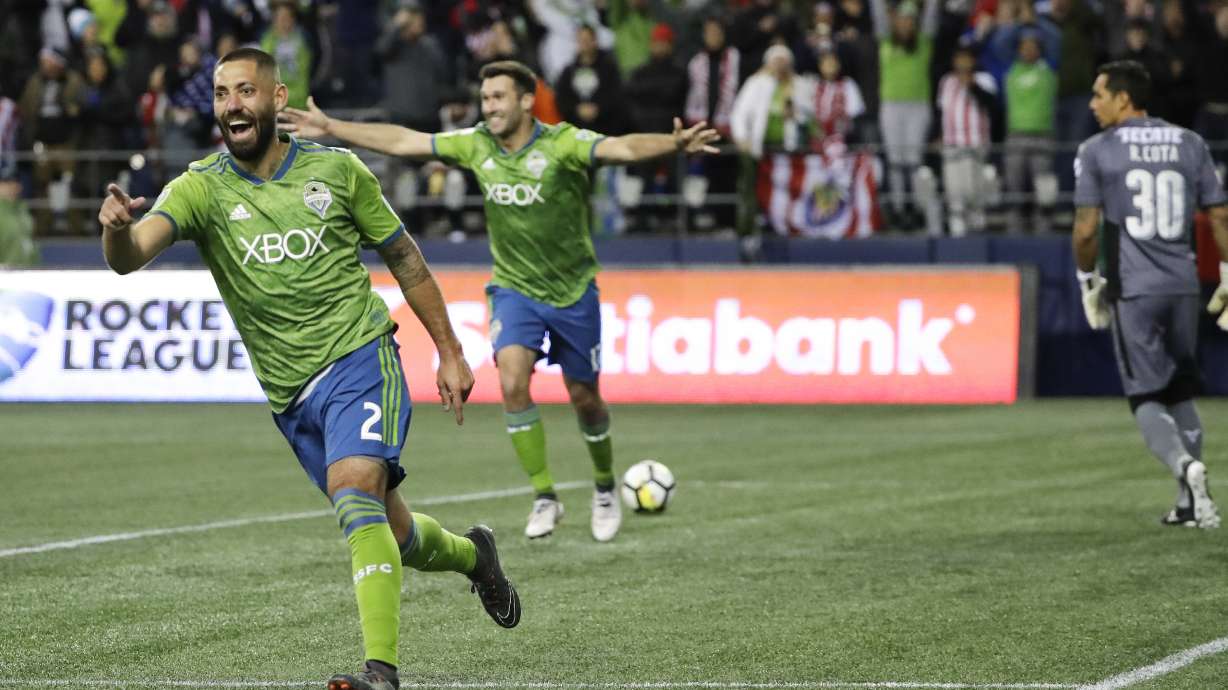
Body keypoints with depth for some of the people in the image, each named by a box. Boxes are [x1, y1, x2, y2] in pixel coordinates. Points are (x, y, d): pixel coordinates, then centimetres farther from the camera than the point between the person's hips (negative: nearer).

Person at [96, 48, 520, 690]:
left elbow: (402, 256, 10)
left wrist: (450, 353, 11)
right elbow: (131, 255, -23)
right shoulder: (202, 188, -4)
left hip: (360, 356, -2)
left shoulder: (336, 170, -1)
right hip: (290, 392, 3)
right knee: (391, 535, 12)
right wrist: (117, 227, -48)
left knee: (354, 490, -27)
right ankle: (472, 554, 46)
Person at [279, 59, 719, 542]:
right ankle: (545, 497, -7)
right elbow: (402, 141, 2)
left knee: (584, 398, 8)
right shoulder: (477, 145, -4)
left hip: (572, 291, -2)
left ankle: (605, 489, 35)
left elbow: (624, 148, -34)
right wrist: (330, 128, 2)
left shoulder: (563, 143, -18)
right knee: (512, 383, -19)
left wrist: (674, 144, -53)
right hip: (514, 289, 2)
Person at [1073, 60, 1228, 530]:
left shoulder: (1096, 151, -4)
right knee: (1181, 393, 16)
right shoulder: (1189, 144, 7)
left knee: (1145, 397, 3)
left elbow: (1086, 230, -9)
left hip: (1133, 289, -4)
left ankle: (1185, 465, -24)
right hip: (1184, 285, 4)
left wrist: (1088, 280, 7)